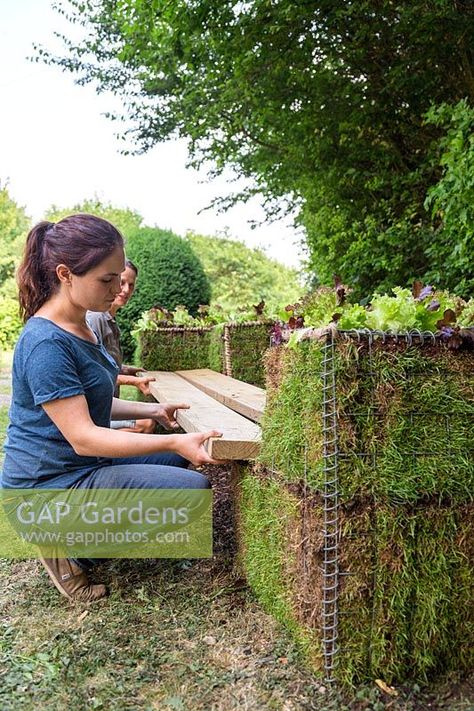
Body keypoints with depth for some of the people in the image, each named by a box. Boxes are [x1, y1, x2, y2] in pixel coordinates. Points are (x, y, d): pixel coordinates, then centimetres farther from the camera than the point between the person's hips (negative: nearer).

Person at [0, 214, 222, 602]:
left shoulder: (80, 327, 6)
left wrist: (152, 410, 6)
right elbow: (83, 437, -27)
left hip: (82, 465, 10)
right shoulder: (45, 343, -25)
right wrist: (173, 442, -31)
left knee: (178, 454, 23)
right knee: (191, 488, -21)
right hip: (49, 485, -10)